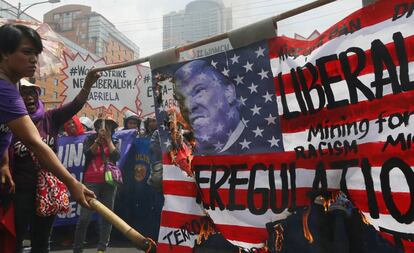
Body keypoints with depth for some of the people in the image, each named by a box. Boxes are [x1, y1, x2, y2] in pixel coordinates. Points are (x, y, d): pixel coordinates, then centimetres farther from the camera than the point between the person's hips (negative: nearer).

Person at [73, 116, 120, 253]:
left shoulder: (114, 142, 13)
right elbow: (88, 154, -7)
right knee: (84, 217, -5)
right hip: (91, 182, -2)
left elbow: (116, 157, -5)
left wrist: (108, 139, -3)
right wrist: (98, 140, -11)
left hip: (109, 183, 2)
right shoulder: (90, 139, 9)